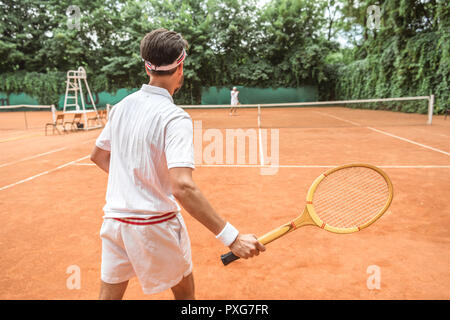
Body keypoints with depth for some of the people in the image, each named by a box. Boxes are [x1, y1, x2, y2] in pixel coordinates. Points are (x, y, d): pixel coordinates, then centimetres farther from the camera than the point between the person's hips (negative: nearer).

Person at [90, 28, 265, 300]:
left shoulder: (122, 106, 1)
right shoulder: (175, 118, -20)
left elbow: (98, 155, 15)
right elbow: (183, 187, -32)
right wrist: (231, 237, -31)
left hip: (114, 219, 6)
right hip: (156, 224, -5)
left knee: (110, 293, 21)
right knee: (184, 290, 20)